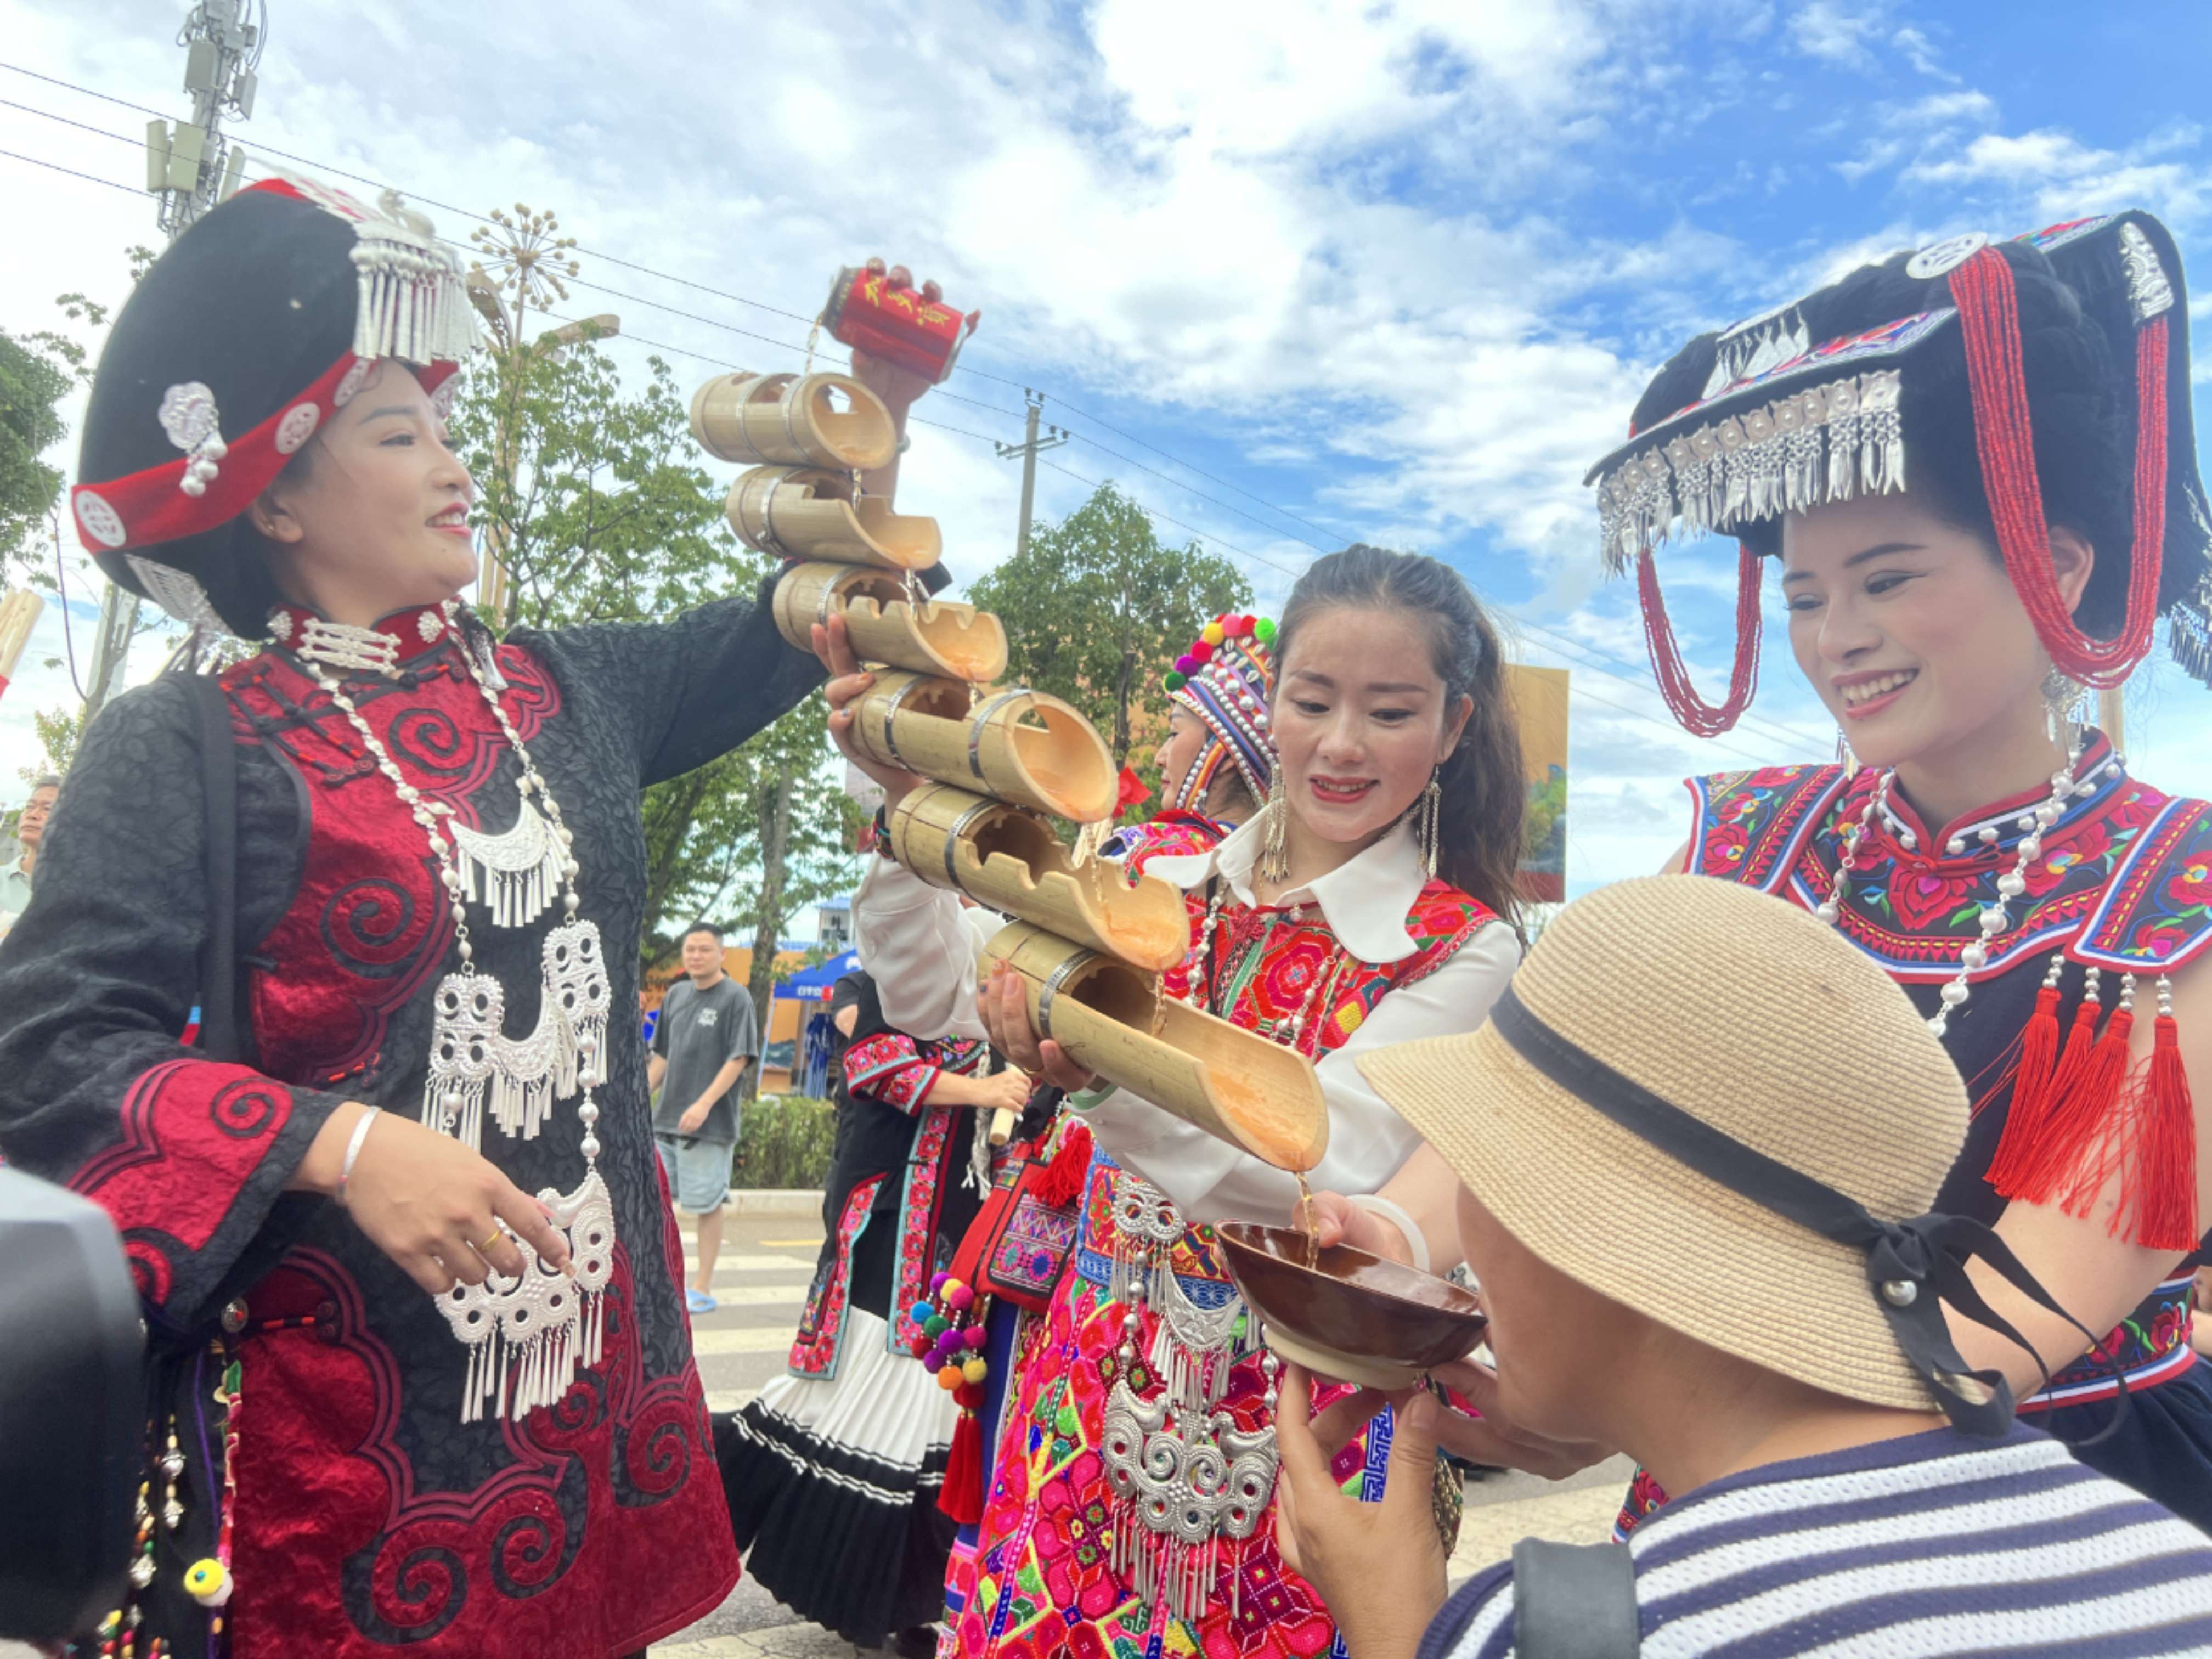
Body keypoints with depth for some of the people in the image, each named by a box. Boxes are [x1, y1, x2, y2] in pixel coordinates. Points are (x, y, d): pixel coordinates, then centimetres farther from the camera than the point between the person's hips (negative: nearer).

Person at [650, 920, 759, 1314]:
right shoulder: (676, 995, 12)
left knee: (707, 1204, 1)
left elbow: (739, 1059, -12)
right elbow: (662, 1056, 18)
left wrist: (705, 1104, -19)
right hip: (665, 1119, 6)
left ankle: (703, 1289, 10)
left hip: (710, 1123, -6)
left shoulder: (736, 998, -7)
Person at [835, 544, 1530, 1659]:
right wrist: (911, 803, -17)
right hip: (1099, 1389, 3)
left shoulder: (1466, 949, -10)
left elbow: (1323, 1164, -24)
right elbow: (937, 999, -4)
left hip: (1291, 1424, -3)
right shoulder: (1164, 886, 0)